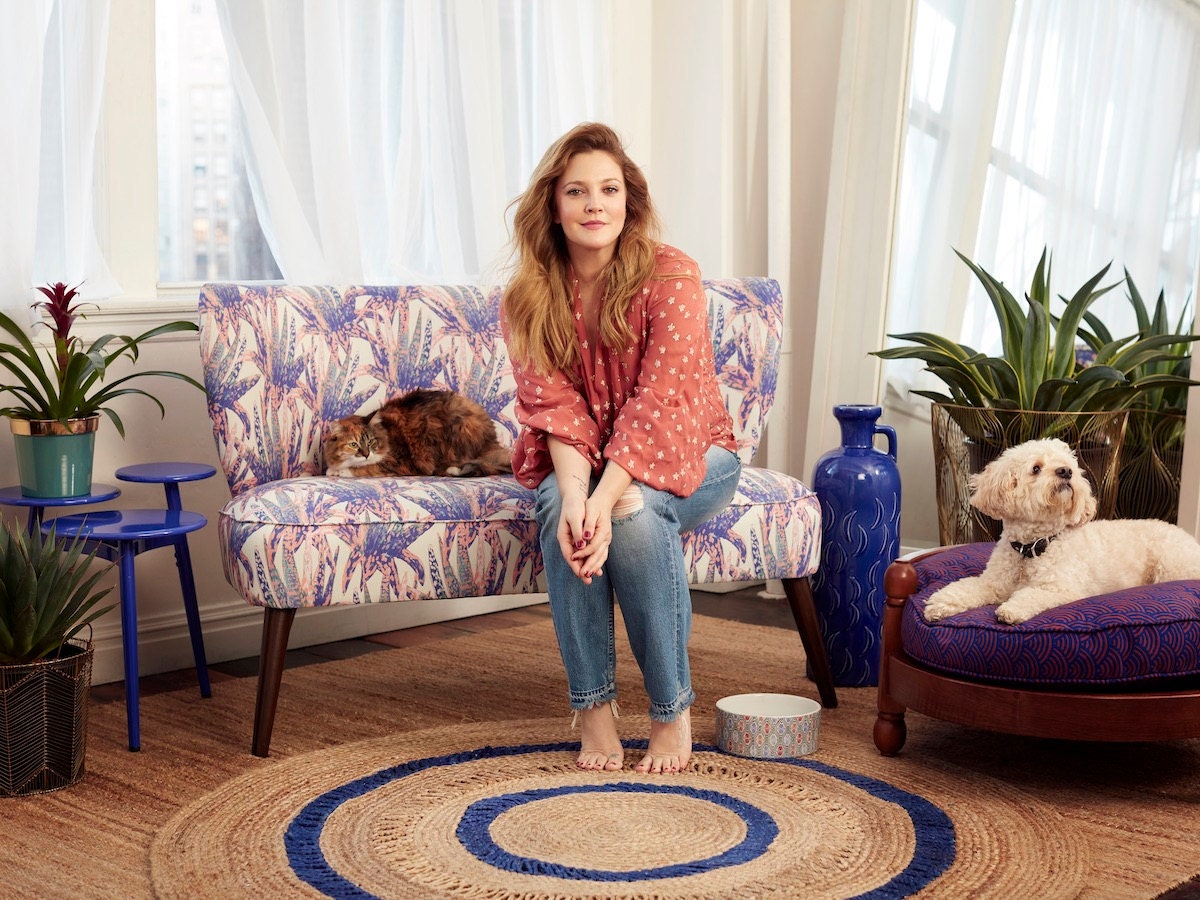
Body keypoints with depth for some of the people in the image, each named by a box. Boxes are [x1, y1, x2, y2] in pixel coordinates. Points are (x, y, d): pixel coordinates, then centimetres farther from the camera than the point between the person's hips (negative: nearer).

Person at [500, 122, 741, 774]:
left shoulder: (671, 276, -18)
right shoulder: (528, 298, -8)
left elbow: (656, 404, -26)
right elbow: (555, 407, -16)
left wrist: (606, 500, -39)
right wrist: (575, 497, -35)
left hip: (682, 455, -2)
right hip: (579, 462, 2)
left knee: (637, 513, -34)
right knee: (560, 508, -31)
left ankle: (673, 709, -20)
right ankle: (592, 705, -20)